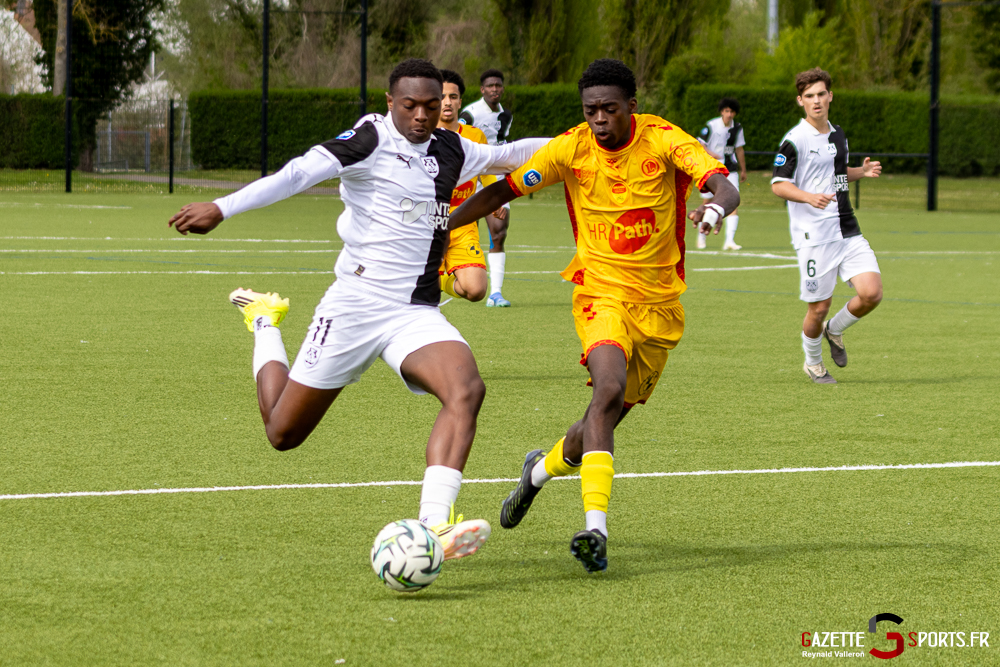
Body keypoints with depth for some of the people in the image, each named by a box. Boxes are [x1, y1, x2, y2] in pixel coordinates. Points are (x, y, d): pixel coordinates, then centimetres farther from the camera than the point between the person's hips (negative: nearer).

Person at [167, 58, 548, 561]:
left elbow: (506, 157, 30)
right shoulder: (371, 139, -10)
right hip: (354, 305, -4)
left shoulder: (450, 152, 10)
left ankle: (434, 526, -36)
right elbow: (300, 173, -23)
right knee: (283, 433, 7)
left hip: (417, 313, 4)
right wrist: (221, 208, -32)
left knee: (467, 389, -27)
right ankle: (265, 322, 38)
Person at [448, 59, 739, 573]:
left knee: (606, 420, 10)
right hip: (601, 293, -2)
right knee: (609, 388, -29)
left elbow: (725, 187, -23)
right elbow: (502, 191, 0)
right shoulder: (571, 149, -8)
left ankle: (543, 468, 43)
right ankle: (596, 529, -34)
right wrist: (438, 227, -9)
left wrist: (716, 208, -46)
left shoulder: (664, 140, -11)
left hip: (659, 302, 2)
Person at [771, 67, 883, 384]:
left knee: (871, 292, -9)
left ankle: (835, 330, 21)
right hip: (814, 235, -6)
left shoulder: (838, 135, 13)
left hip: (848, 231, 6)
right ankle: (813, 362, 26)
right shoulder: (795, 140, -9)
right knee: (819, 307, -1)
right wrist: (810, 197, -25)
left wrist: (862, 172, 9)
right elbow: (778, 184, -9)